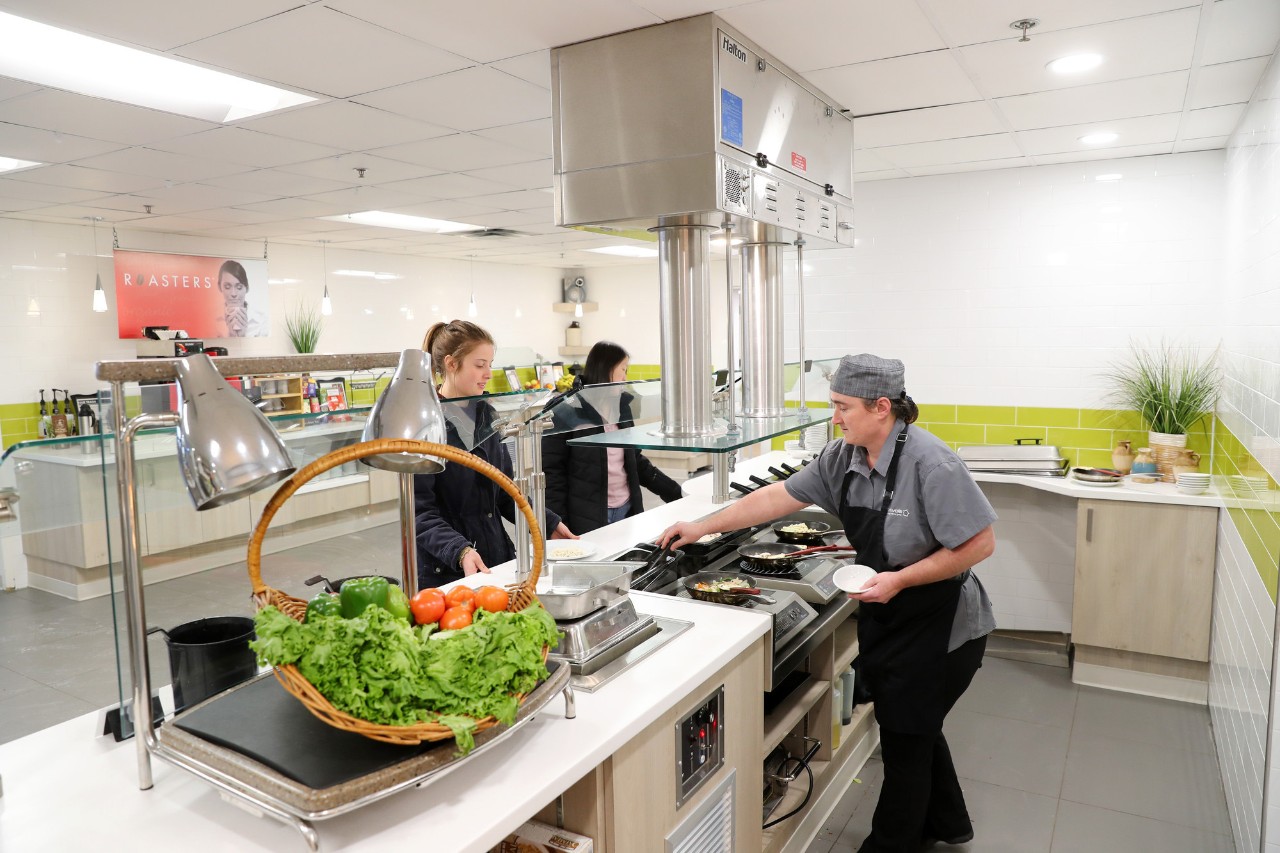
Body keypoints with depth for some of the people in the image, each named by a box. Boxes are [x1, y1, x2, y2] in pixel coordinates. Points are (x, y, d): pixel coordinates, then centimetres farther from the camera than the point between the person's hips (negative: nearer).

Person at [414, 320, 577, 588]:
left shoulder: (486, 414, 7)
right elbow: (420, 512, -17)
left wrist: (549, 524, 6)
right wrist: (460, 552, -31)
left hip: (496, 559, 6)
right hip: (445, 570, -6)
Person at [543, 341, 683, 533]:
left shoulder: (622, 407, 9)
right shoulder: (566, 412, -10)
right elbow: (551, 472, -9)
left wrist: (677, 494, 11)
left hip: (626, 509, 6)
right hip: (587, 518, -6)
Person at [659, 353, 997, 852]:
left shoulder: (930, 464, -26)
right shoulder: (843, 458, -5)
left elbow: (980, 543, -23)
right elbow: (779, 497, 0)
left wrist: (901, 579, -26)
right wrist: (702, 528, 1)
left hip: (938, 625, -7)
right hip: (886, 618, 7)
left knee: (905, 740, 7)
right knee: (913, 727, 24)